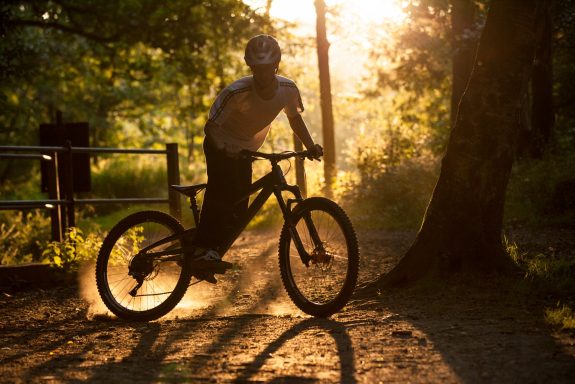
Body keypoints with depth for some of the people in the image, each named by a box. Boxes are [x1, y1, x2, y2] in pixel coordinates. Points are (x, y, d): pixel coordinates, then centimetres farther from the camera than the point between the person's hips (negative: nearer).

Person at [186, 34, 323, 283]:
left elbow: (294, 118, 5)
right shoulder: (238, 92, -30)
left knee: (238, 211, 1)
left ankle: (208, 258, 14)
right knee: (221, 189, -30)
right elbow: (210, 126, -28)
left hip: (245, 151, 5)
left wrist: (310, 146, -6)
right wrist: (225, 149, -47)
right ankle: (203, 249, -28)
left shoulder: (288, 89, -16)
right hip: (220, 146, -5)